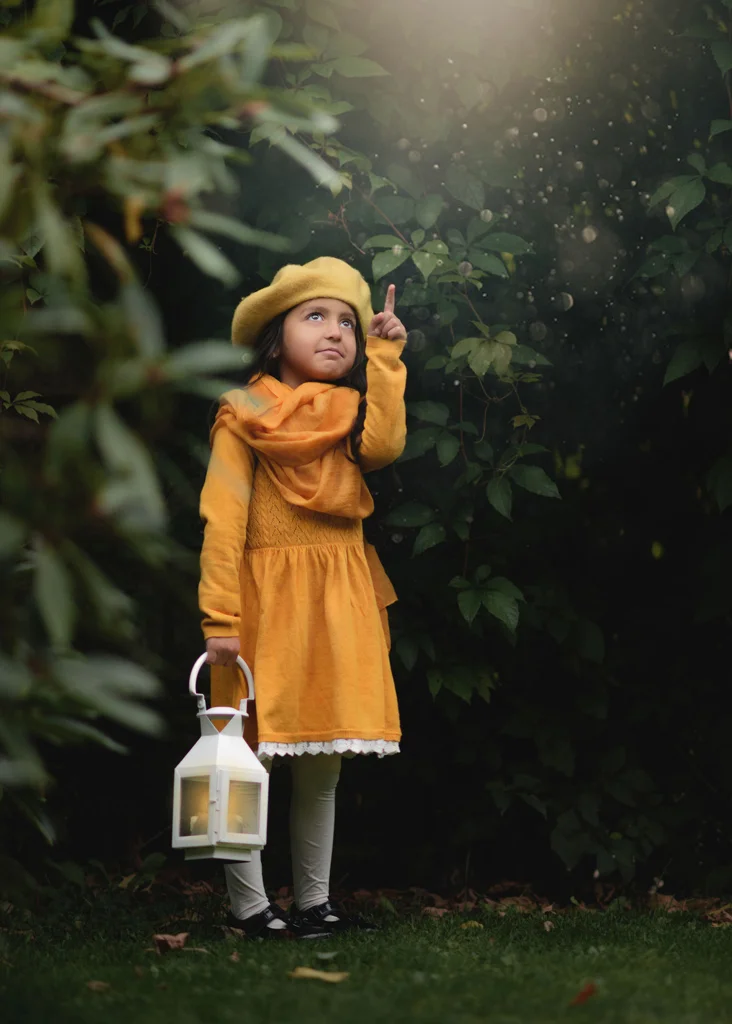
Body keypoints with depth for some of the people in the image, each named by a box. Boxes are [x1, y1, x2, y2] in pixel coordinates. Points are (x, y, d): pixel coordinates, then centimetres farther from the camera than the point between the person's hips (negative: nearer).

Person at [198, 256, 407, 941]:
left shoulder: (348, 414, 15)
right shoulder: (243, 416, -1)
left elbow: (384, 445, -9)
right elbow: (222, 520, -8)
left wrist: (383, 360, -5)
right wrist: (220, 616, -17)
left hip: (340, 602, 5)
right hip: (269, 596, -5)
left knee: (323, 763, 9)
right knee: (251, 760, -6)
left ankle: (313, 903, 18)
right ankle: (249, 909, 2)